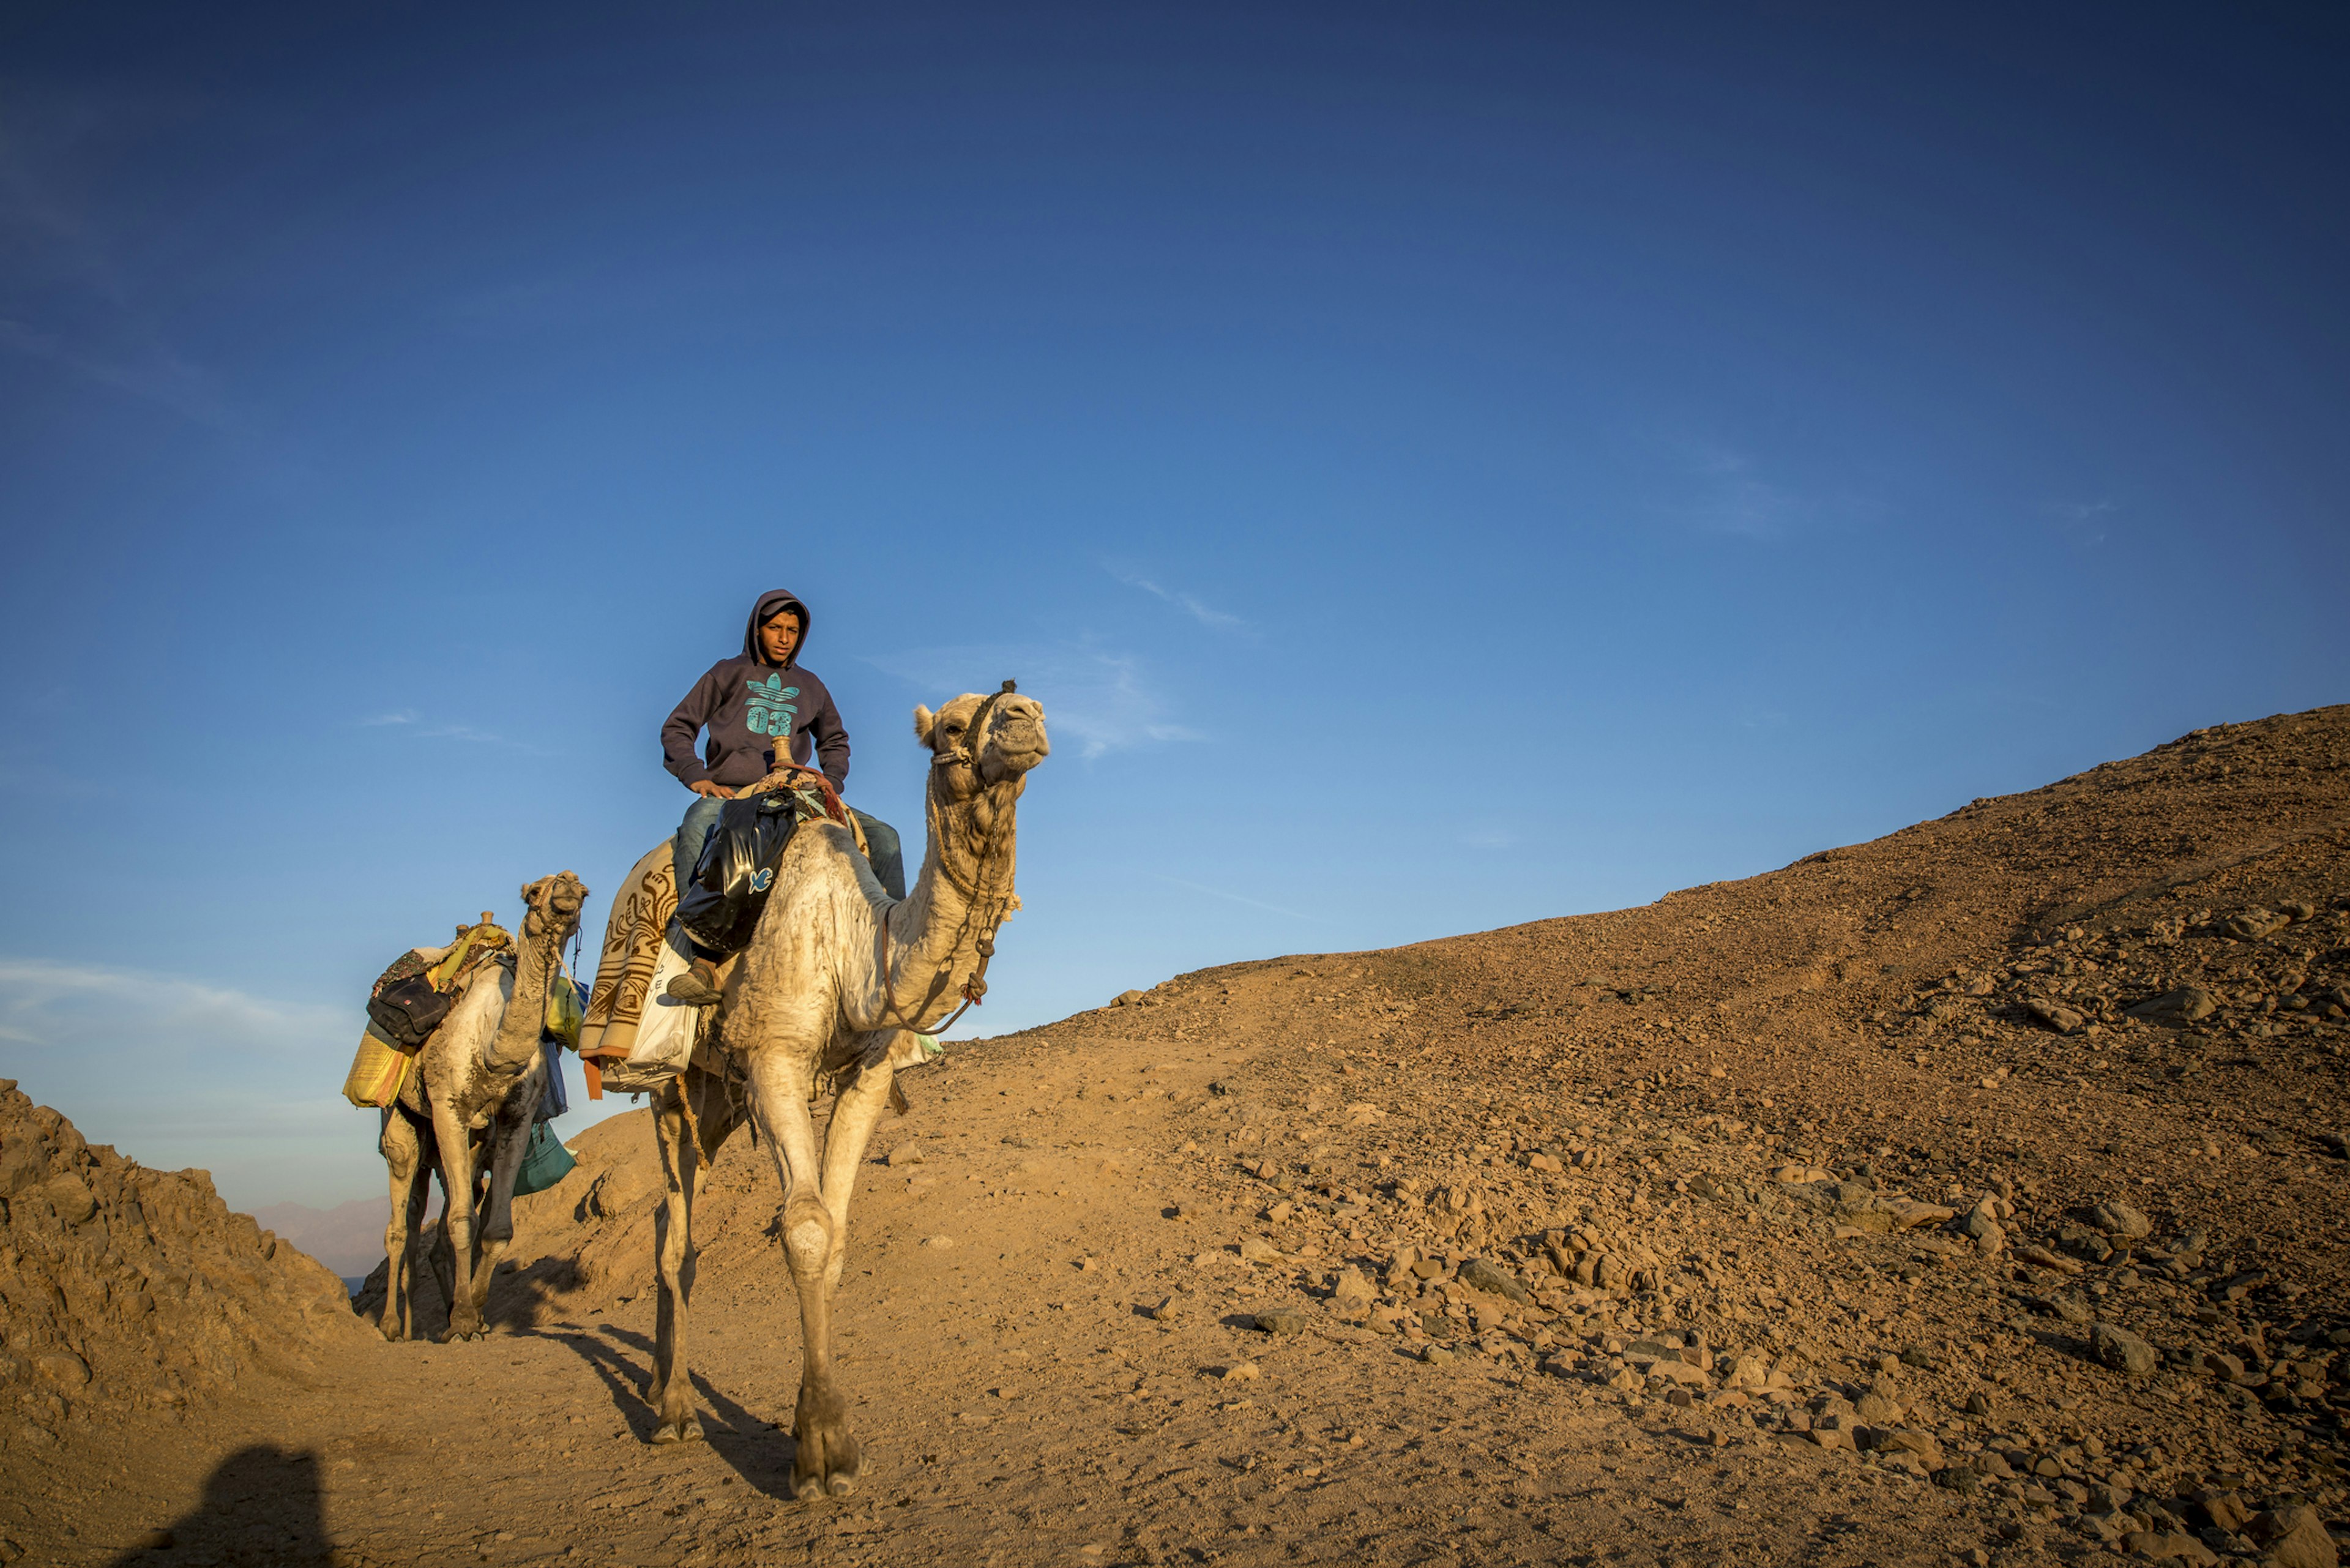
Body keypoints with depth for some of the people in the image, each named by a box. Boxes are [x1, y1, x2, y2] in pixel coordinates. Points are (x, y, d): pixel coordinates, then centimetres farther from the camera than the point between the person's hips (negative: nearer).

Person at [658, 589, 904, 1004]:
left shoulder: (810, 685, 22)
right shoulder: (728, 673, 13)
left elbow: (835, 741, 33)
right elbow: (676, 729, 11)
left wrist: (832, 783, 12)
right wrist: (698, 776, -6)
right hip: (729, 790, -4)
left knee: (883, 836, -13)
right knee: (696, 829, -41)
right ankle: (706, 962, -50)